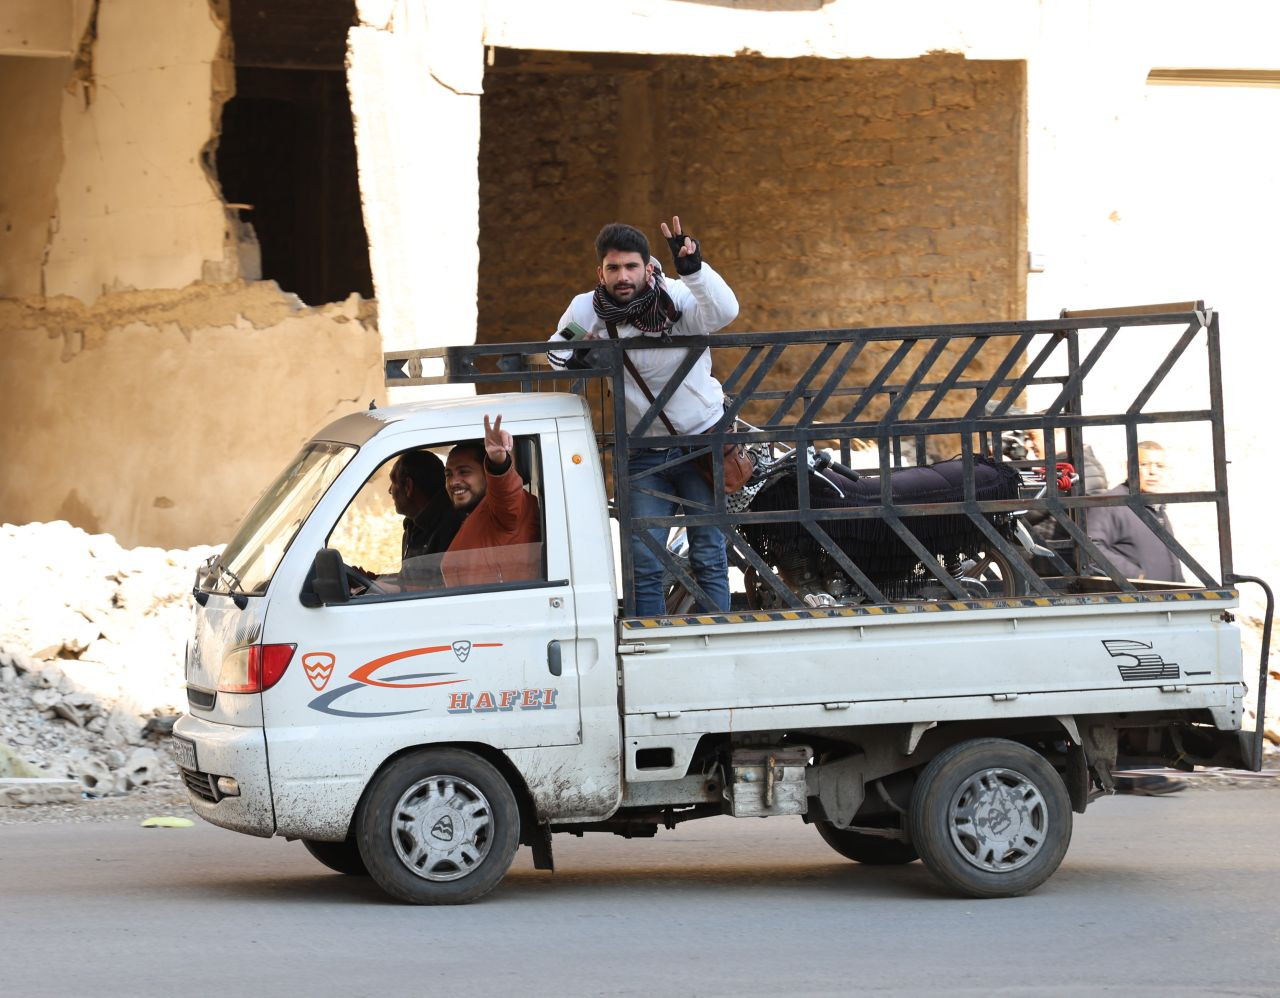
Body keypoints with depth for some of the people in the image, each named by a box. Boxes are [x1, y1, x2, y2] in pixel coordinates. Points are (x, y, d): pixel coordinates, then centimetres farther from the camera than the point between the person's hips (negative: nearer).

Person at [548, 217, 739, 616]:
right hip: (643, 455, 2)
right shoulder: (586, 310, -9)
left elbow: (724, 312, -38)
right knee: (644, 562, 0)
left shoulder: (676, 297, -18)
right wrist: (572, 356, -14)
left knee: (709, 558, 2)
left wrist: (694, 268, -55)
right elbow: (558, 350, 10)